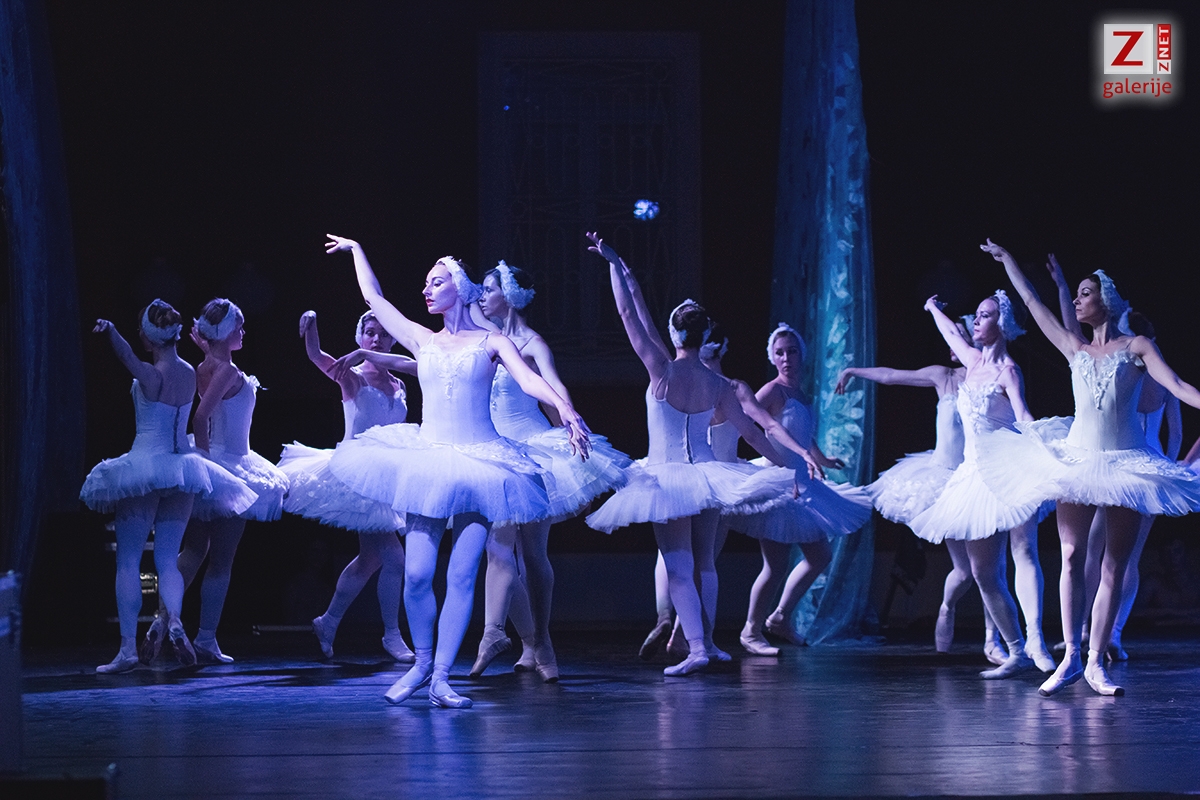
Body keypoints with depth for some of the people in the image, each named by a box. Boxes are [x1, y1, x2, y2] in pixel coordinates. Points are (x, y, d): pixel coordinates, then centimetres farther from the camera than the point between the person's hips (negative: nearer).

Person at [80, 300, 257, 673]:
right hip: (181, 470, 5)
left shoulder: (151, 375, -15)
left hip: (143, 467, -5)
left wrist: (110, 331, -55)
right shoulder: (190, 373, 3)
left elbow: (128, 357, -38)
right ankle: (174, 620, -20)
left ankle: (128, 647, -2)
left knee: (128, 559, 2)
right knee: (167, 558, 8)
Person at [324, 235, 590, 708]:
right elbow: (374, 298, 19)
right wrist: (357, 251, 27)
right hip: (427, 460, 2)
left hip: (479, 462, -2)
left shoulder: (491, 342, 5)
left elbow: (529, 381, -9)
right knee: (417, 574, -8)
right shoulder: (423, 341, 14)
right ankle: (421, 664, 11)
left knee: (461, 576, -8)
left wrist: (565, 411, -26)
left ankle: (441, 677, -4)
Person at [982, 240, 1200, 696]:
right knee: (1072, 558, -6)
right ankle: (1071, 657, -5)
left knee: (1114, 567, -2)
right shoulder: (1075, 350, 14)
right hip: (1077, 461, 3)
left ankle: (1096, 663, -1)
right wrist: (1006, 261, 29)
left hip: (1125, 465, -3)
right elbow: (1033, 304, 22)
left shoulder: (1136, 347, 4)